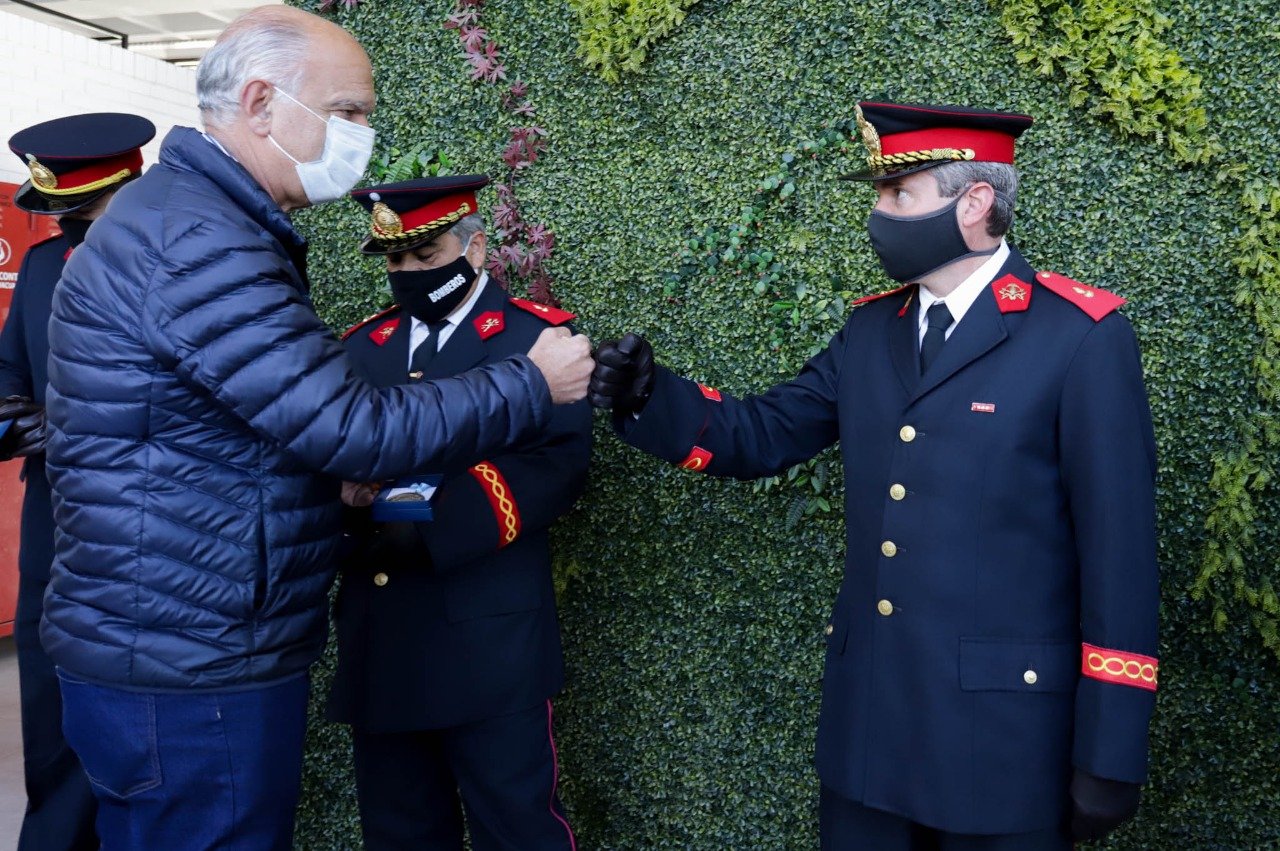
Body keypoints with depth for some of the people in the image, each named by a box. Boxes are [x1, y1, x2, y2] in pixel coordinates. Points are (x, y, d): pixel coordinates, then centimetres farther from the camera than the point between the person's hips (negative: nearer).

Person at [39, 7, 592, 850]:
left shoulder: (191, 218, 12)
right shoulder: (196, 240, -22)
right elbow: (353, 425, -24)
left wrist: (345, 485, 6)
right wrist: (532, 384, -14)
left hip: (177, 650, 10)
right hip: (191, 671, -10)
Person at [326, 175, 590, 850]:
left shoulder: (534, 336, -2)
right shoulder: (364, 345, 15)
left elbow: (558, 463, -13)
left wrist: (437, 525, -22)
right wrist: (343, 491, -12)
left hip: (488, 643, -5)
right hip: (380, 642, 5)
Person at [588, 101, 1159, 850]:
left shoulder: (1083, 338, -11)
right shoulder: (872, 330, 7)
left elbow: (1119, 548, -12)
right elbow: (762, 436, 8)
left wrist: (1110, 754, -11)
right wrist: (648, 396, -10)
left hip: (1001, 723, -5)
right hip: (868, 710, 5)